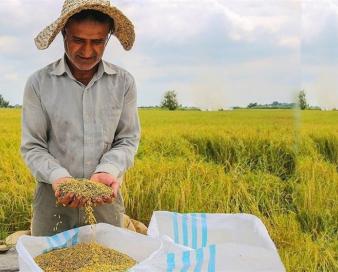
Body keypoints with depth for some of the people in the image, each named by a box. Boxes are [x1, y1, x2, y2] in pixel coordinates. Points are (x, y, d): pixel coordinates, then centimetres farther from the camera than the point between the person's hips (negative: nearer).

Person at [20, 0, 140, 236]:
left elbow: (128, 140, 0)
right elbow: (32, 147, -4)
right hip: (53, 198, -1)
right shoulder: (39, 83, -7)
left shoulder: (124, 82, -3)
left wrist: (107, 171, -20)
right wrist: (58, 176, -23)